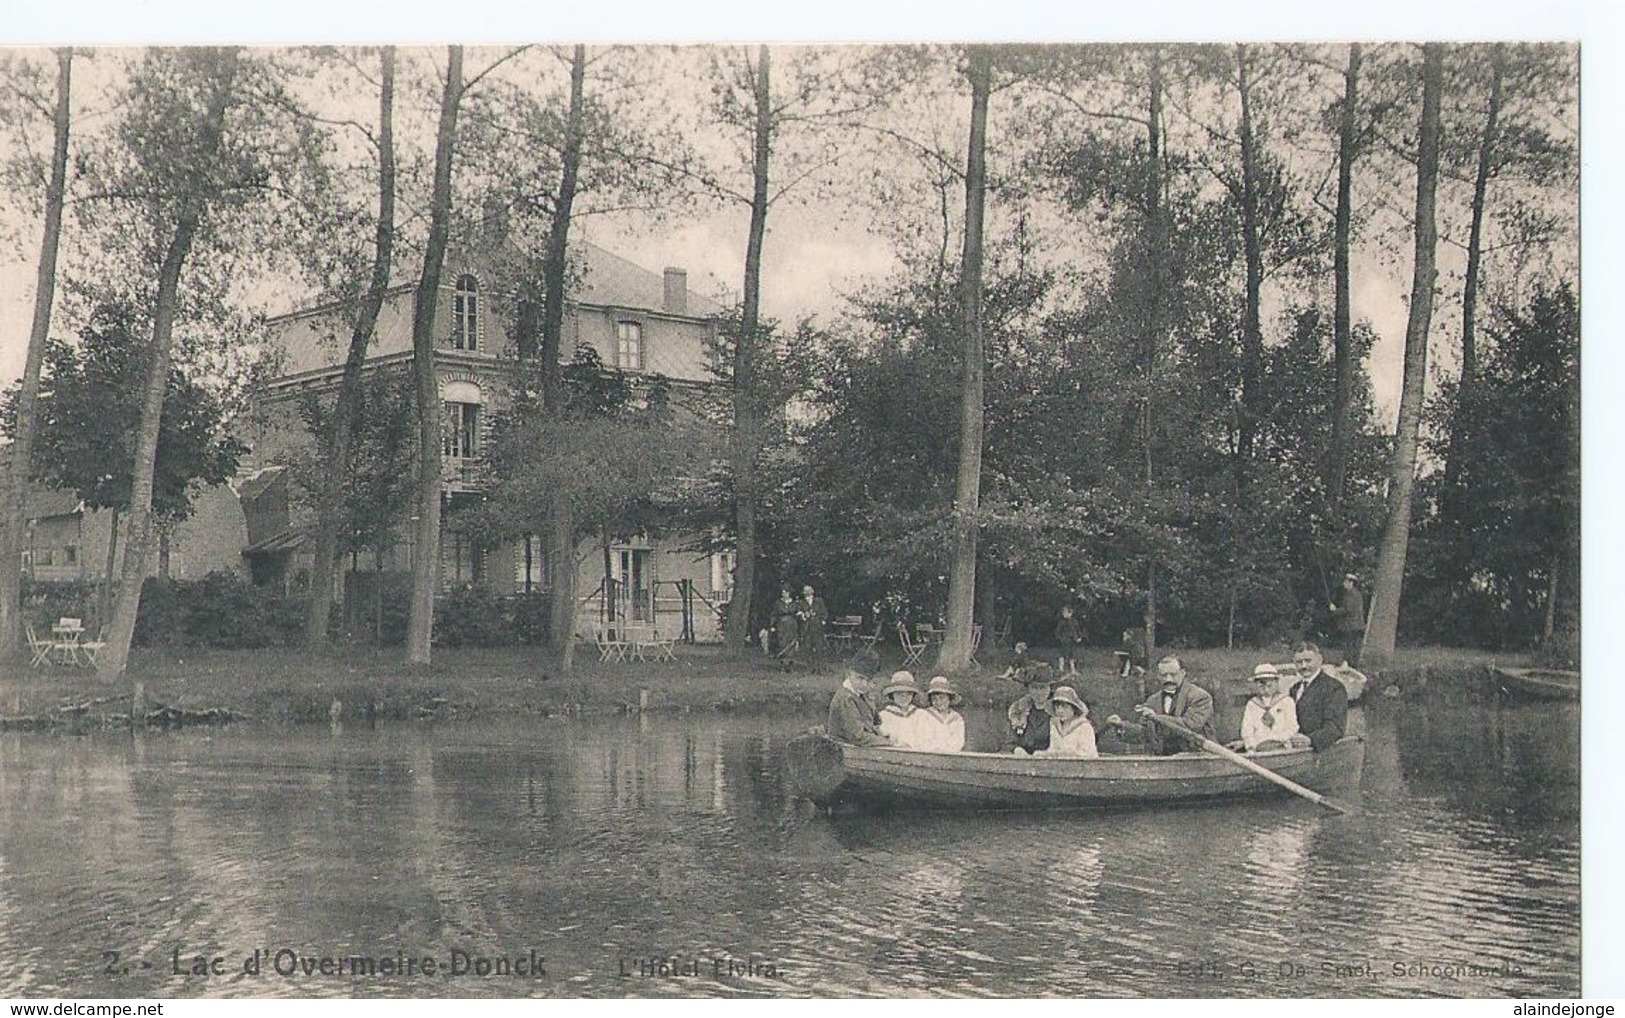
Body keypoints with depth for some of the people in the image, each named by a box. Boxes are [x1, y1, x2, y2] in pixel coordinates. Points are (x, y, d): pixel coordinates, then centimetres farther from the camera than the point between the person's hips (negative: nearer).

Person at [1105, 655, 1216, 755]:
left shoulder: (1200, 696, -3)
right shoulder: (1153, 700, 18)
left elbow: (1191, 725, -17)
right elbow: (1145, 731, 25)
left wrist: (1157, 717, -20)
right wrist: (1122, 725, 8)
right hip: (1162, 757, 5)